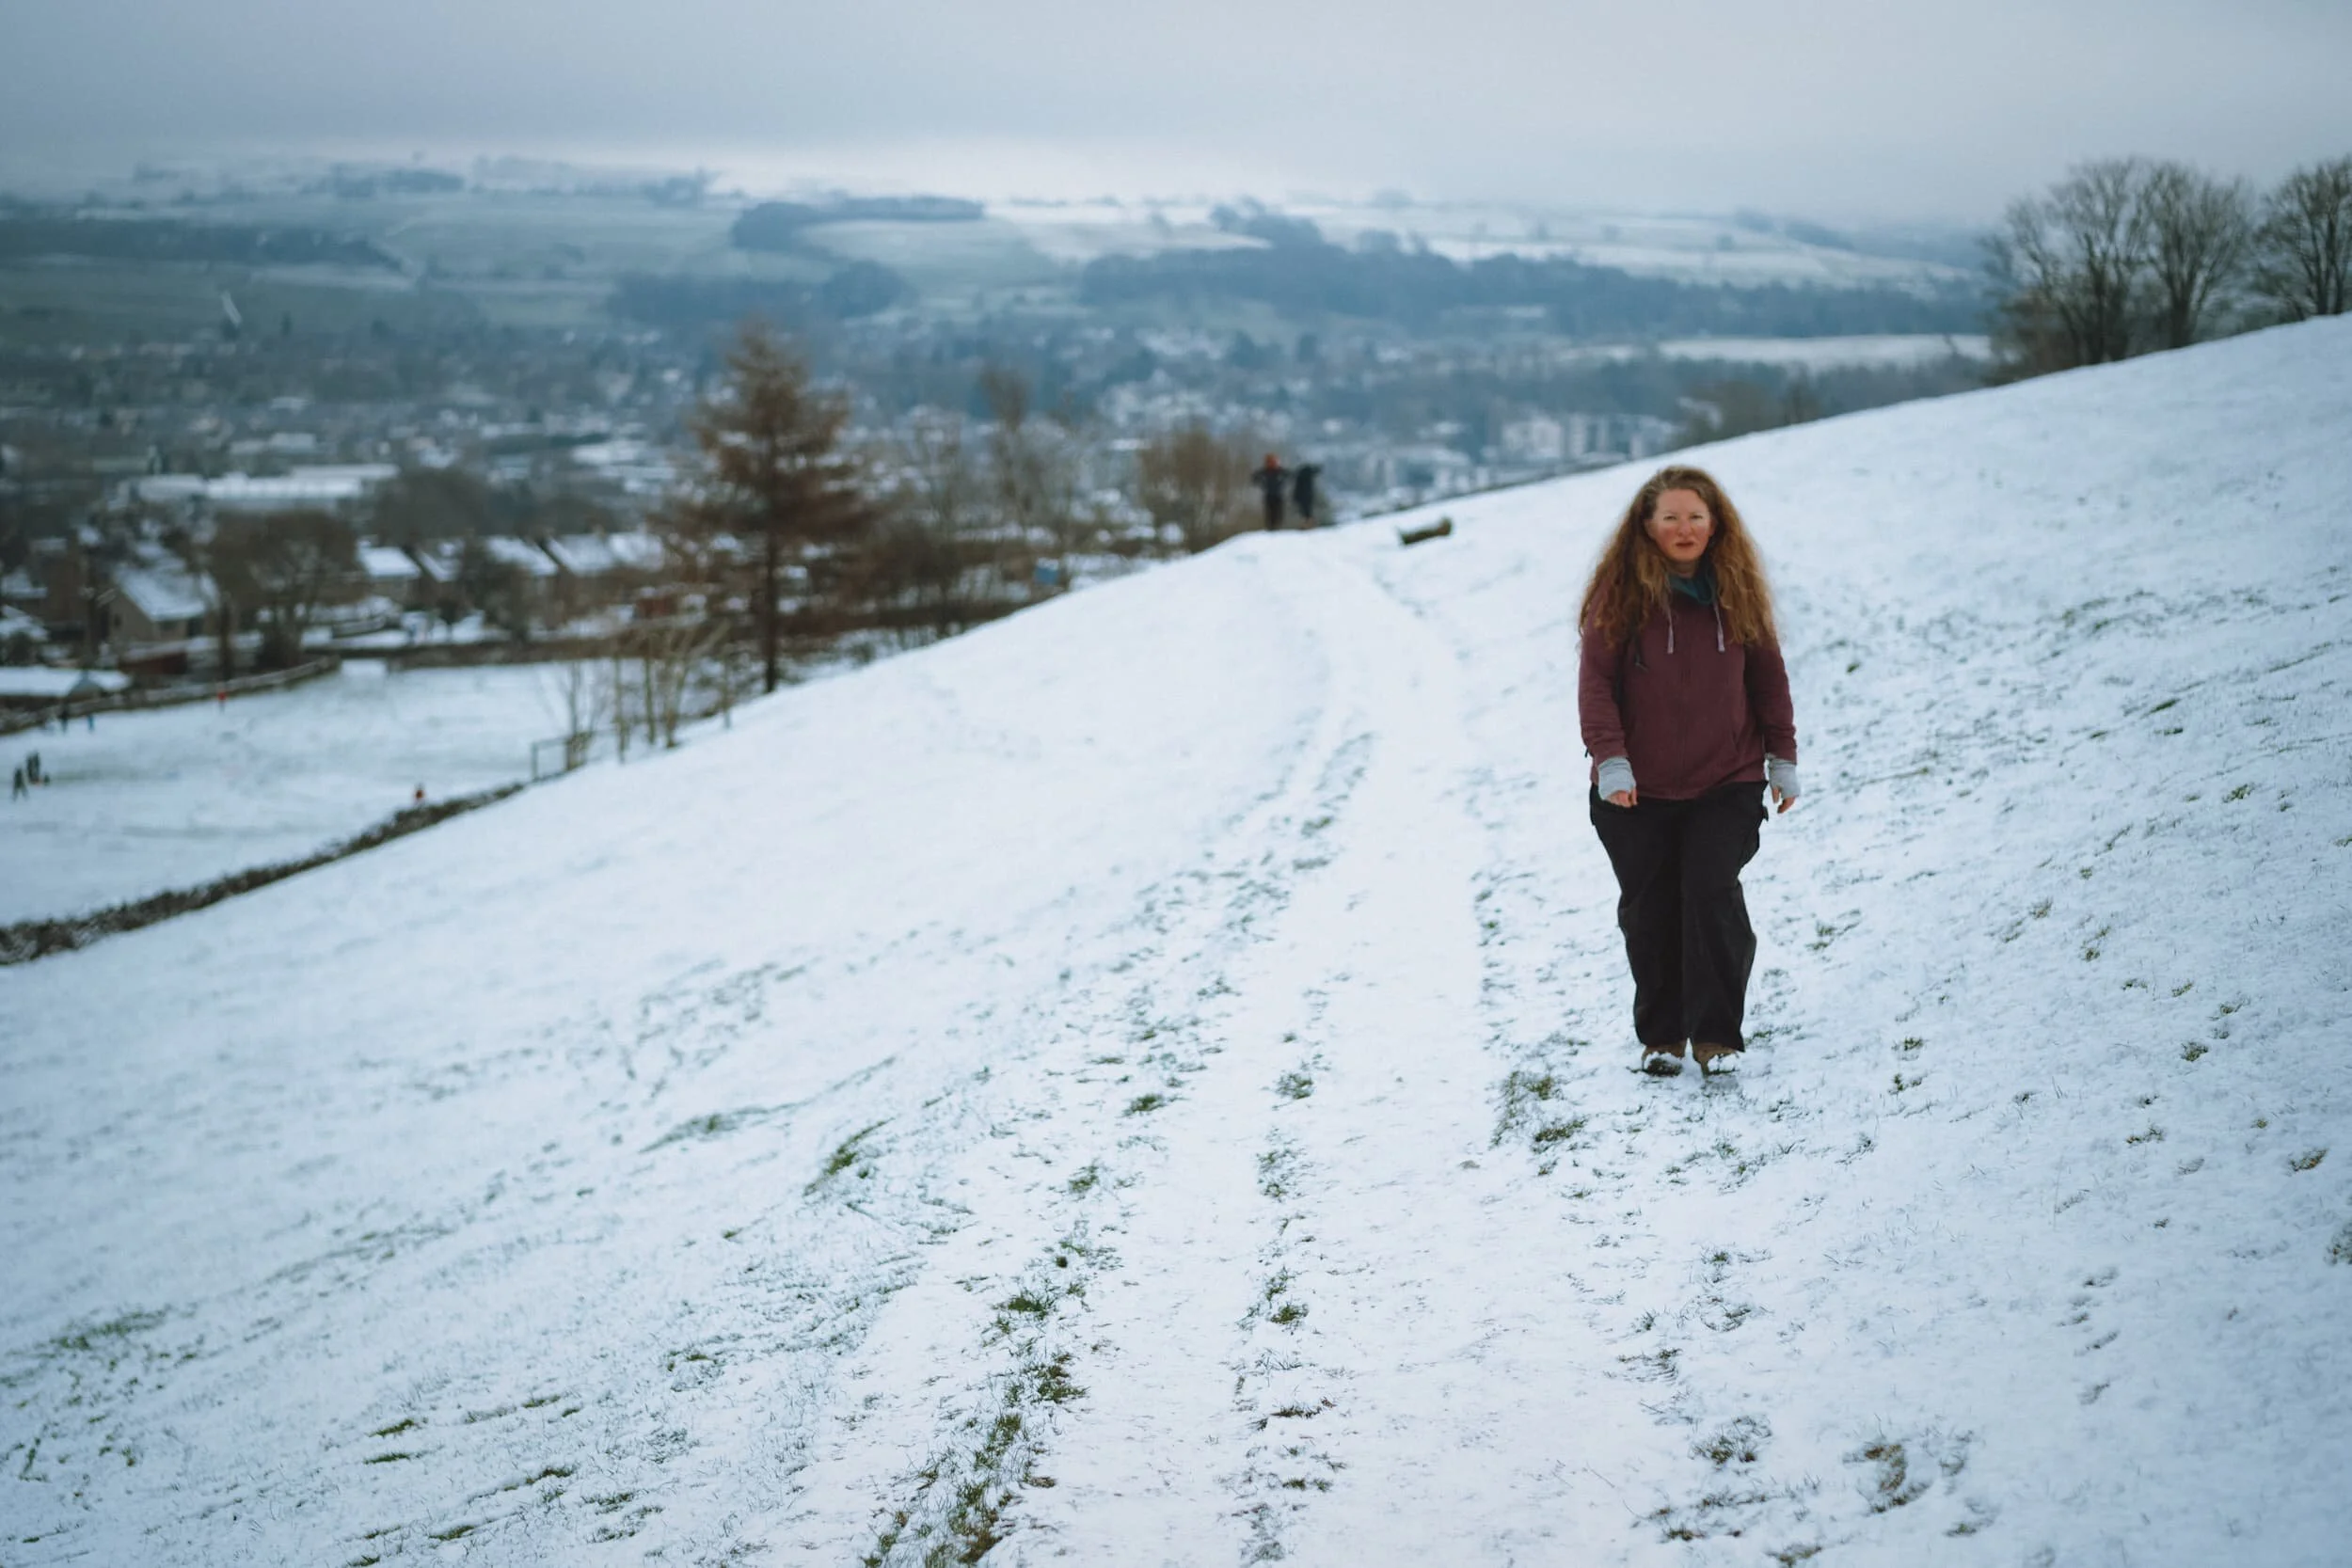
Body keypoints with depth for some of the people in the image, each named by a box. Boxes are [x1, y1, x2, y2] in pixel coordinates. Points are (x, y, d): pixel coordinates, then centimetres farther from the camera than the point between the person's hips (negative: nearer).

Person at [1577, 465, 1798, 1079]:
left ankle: (1717, 1033, -2)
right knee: (1649, 910, 6)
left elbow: (1768, 676, 11)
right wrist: (1609, 758, -15)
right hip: (1638, 790, 0)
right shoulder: (1620, 592, -5)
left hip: (1727, 784, 0)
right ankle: (1661, 1035, 22)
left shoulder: (1738, 590, 3)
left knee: (1712, 893, -13)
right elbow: (1596, 680, -5)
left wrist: (1782, 757, 9)